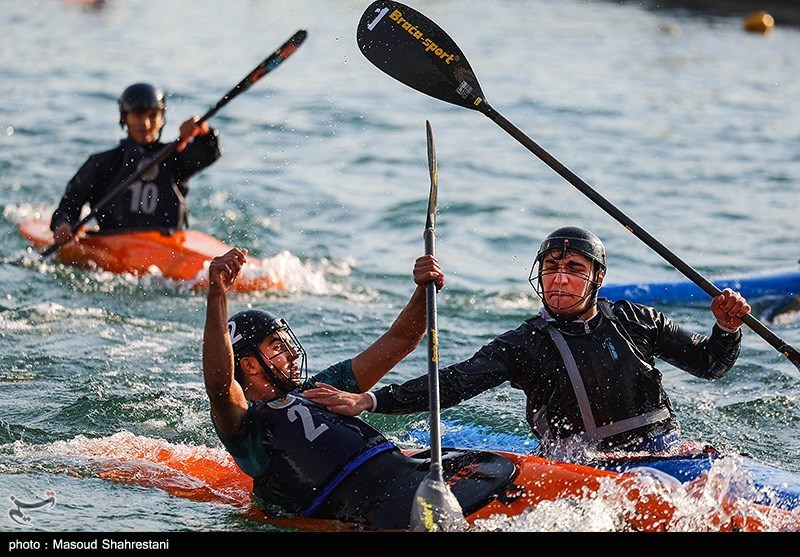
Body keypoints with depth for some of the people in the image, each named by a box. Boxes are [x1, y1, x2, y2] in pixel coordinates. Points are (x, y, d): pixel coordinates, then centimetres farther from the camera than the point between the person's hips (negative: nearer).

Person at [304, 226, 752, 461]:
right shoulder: (525, 345, 5)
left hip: (668, 450, 3)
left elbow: (709, 363, 19)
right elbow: (454, 382, -5)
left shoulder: (634, 321, 12)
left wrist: (727, 329, -5)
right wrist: (369, 402, -17)